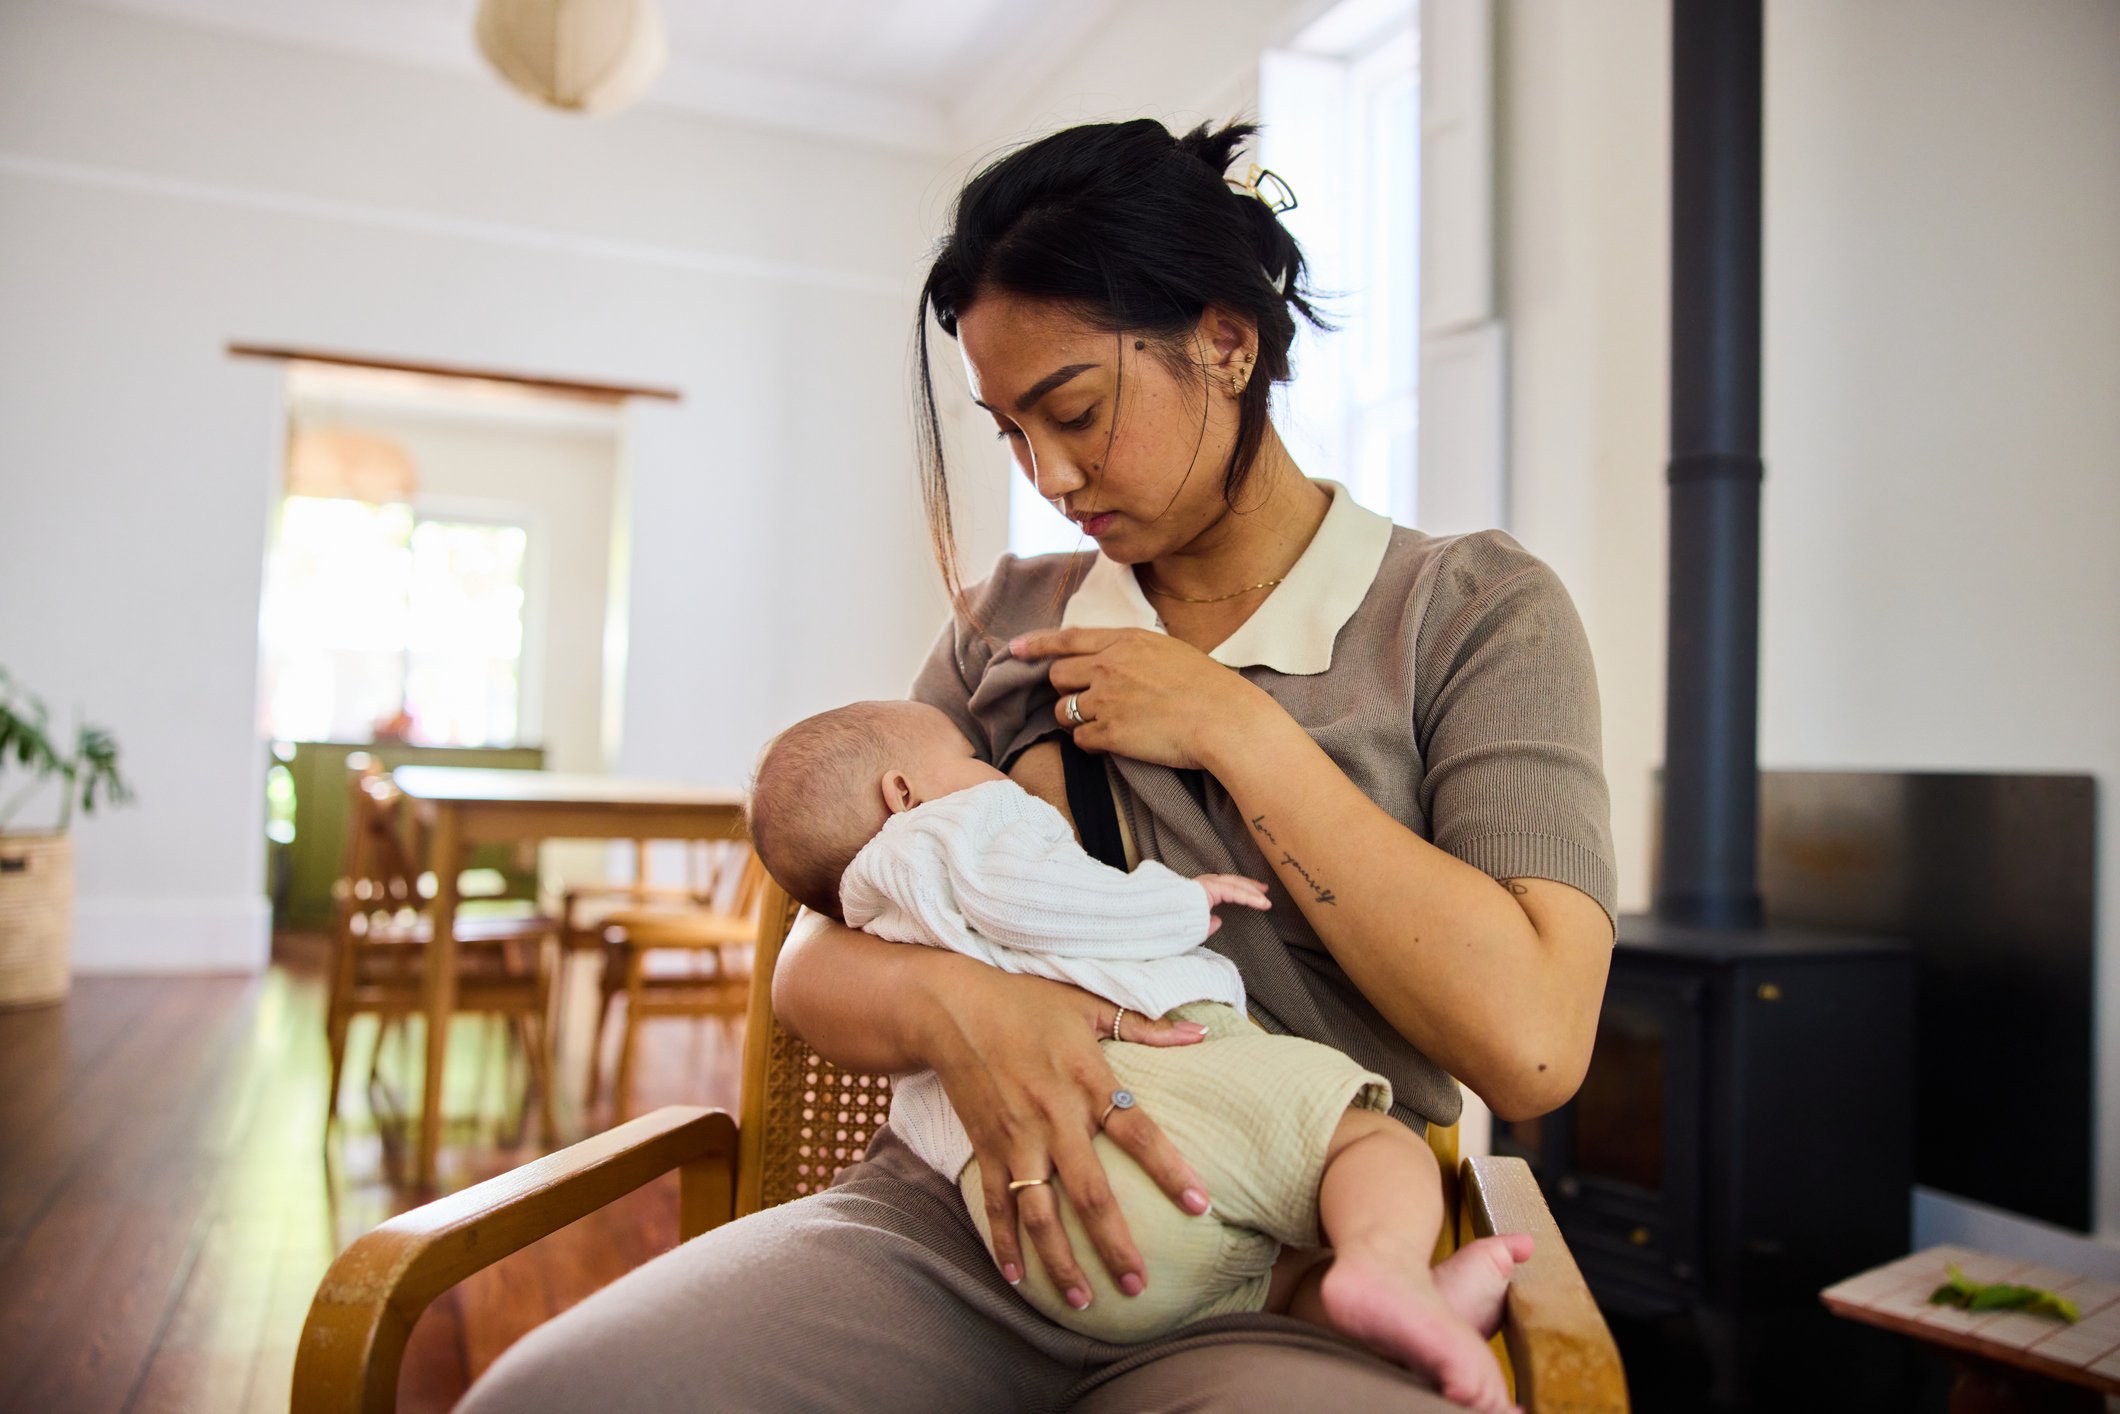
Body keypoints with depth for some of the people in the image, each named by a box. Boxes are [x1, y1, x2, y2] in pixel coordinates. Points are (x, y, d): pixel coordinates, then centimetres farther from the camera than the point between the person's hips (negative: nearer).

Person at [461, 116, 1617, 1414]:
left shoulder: (1477, 612, 2)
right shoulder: (1009, 621, 14)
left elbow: (1530, 1042, -11)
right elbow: (816, 957, 10)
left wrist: (1235, 731, -8)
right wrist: (954, 1002, -14)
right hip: (953, 1223, 3)